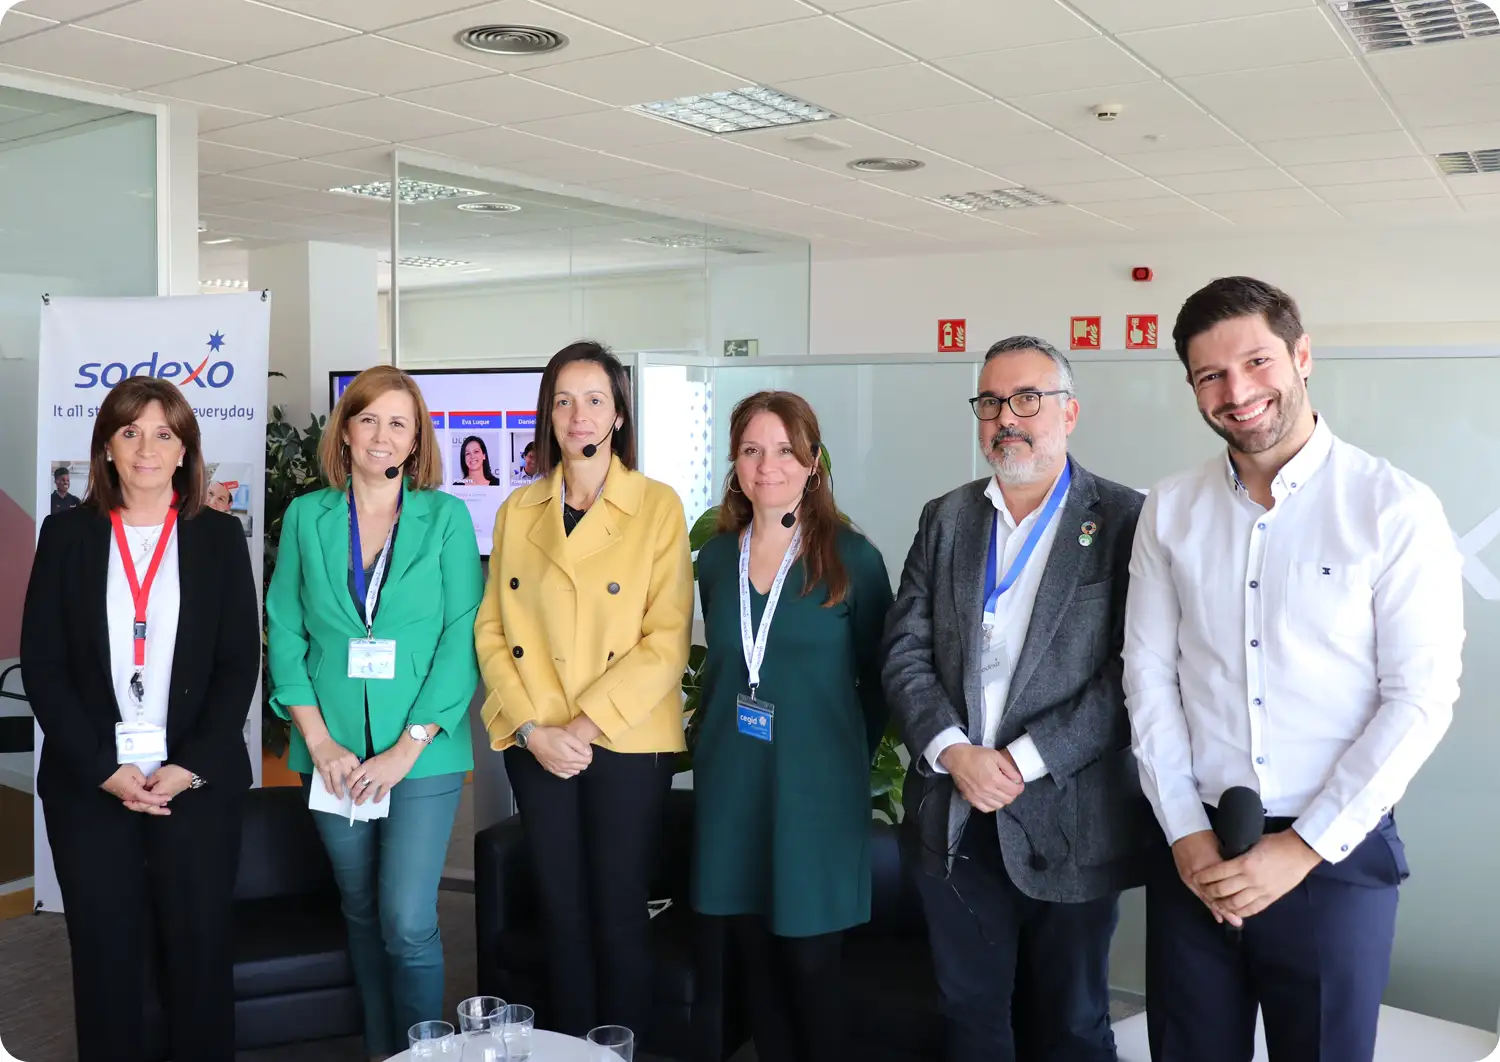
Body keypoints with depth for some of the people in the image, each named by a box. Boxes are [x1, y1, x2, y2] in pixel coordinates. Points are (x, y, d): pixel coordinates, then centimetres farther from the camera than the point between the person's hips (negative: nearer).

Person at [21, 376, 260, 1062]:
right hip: (89, 783, 0)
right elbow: (42, 664, 1)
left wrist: (191, 766, -9)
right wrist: (103, 768, -9)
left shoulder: (219, 536, 5)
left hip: (199, 781, 0)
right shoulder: (67, 534, 5)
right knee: (105, 955, 4)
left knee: (201, 950, 2)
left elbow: (240, 662, 1)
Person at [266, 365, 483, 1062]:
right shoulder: (307, 516, 5)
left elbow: (461, 639, -6)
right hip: (333, 753, 3)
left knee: (407, 922, -6)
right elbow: (285, 633, 3)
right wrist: (319, 742, -7)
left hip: (422, 753, -2)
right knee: (362, 913, 14)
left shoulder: (445, 517, -2)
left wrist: (406, 749, -13)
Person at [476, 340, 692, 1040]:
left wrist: (586, 725, -16)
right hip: (536, 747, 3)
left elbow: (667, 640, -10)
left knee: (620, 914, 5)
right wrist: (532, 729, -9)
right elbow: (492, 629, 4)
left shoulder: (658, 507, -3)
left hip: (628, 744, -3)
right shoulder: (518, 511, 8)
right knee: (561, 912, 11)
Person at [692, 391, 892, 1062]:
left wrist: (848, 755, 4)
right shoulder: (715, 559, 6)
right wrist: (719, 747, 12)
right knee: (756, 961, 12)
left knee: (809, 964, 2)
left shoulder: (851, 558, -7)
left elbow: (877, 677, 2)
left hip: (816, 786, -4)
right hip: (730, 784, 4)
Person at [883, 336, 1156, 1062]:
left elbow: (1134, 673, -12)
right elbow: (905, 652, 3)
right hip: (954, 819, 4)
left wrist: (1024, 760, -16)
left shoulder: (1124, 521, -4)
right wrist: (954, 752, -12)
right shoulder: (945, 518, 9)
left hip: (1068, 822, -3)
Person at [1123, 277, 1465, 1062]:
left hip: (1337, 858, -2)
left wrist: (1305, 848, -12)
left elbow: (1419, 701, -10)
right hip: (1194, 852, 3)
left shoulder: (1396, 509, -8)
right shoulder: (1170, 510, 3)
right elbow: (1149, 675, 3)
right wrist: (1185, 832, -5)